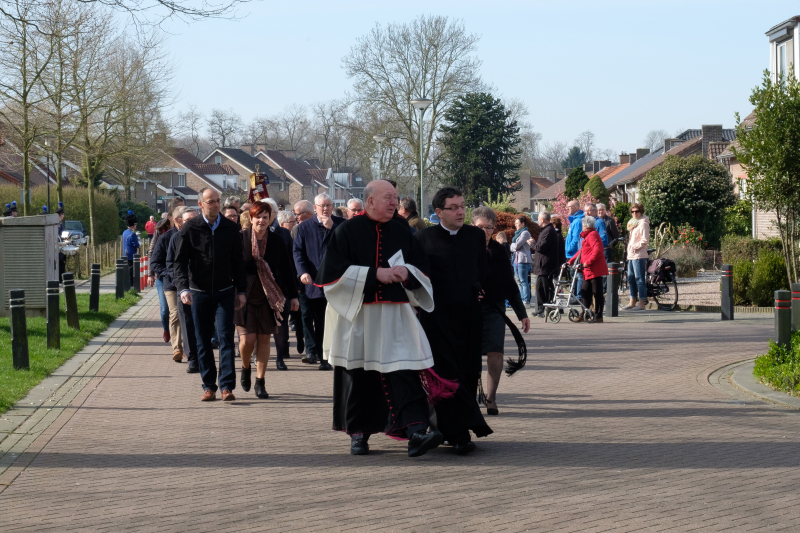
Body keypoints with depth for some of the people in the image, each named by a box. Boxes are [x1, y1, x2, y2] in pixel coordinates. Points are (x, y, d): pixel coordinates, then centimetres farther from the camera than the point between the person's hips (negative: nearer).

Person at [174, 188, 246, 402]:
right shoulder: (190, 229, -1)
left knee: (226, 337, -8)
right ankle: (208, 386, 12)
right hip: (199, 293, 0)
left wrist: (241, 290, 7)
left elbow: (238, 262, 11)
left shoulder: (230, 228, 5)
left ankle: (227, 386, -9)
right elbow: (180, 261, -3)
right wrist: (183, 288, -16)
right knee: (203, 341, 5)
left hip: (225, 291, 0)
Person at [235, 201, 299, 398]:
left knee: (264, 339, 5)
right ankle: (245, 368, 25)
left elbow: (287, 270, 10)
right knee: (248, 339, -7)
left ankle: (260, 382, 14)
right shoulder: (241, 239, -3)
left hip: (269, 298, 2)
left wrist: (293, 295, 9)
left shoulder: (277, 242, 4)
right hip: (246, 296, -2)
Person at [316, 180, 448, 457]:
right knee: (358, 376, 5)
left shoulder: (401, 233, 10)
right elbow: (333, 272, -9)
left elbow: (422, 268, 14)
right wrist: (375, 274, -15)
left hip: (395, 315, 2)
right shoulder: (347, 232, -1)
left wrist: (406, 273, -9)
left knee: (404, 370, -12)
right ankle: (358, 433, 18)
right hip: (356, 315, -2)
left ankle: (415, 432, -22)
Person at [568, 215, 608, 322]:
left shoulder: (592, 235, -11)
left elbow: (597, 249, -24)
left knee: (597, 293, -5)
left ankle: (598, 316, -2)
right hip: (588, 271, 11)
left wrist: (588, 262, -25)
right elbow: (582, 251, 30)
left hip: (595, 270, -11)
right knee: (585, 292, 11)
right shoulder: (587, 235, 22)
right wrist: (571, 261, 28)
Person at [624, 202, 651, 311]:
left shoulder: (643, 223, -9)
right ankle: (633, 301, 22)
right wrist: (629, 249, 15)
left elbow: (645, 240, -17)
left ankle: (642, 303, -9)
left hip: (639, 255, -10)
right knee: (631, 278, 13)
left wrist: (634, 247, -16)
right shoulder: (632, 222, 20)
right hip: (631, 255, 10)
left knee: (639, 278, -10)